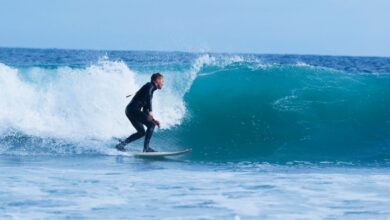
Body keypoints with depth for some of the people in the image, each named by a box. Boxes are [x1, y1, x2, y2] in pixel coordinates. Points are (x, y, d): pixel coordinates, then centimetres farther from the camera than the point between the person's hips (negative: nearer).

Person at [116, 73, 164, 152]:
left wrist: (154, 120, 16)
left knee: (141, 132, 16)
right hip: (134, 109, -10)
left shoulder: (151, 89, 25)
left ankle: (121, 144, 13)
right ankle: (146, 148, -16)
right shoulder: (150, 85, -2)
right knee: (151, 125, -13)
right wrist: (150, 112, -35)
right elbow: (148, 97, -25)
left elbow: (145, 111, 27)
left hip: (129, 110, 10)